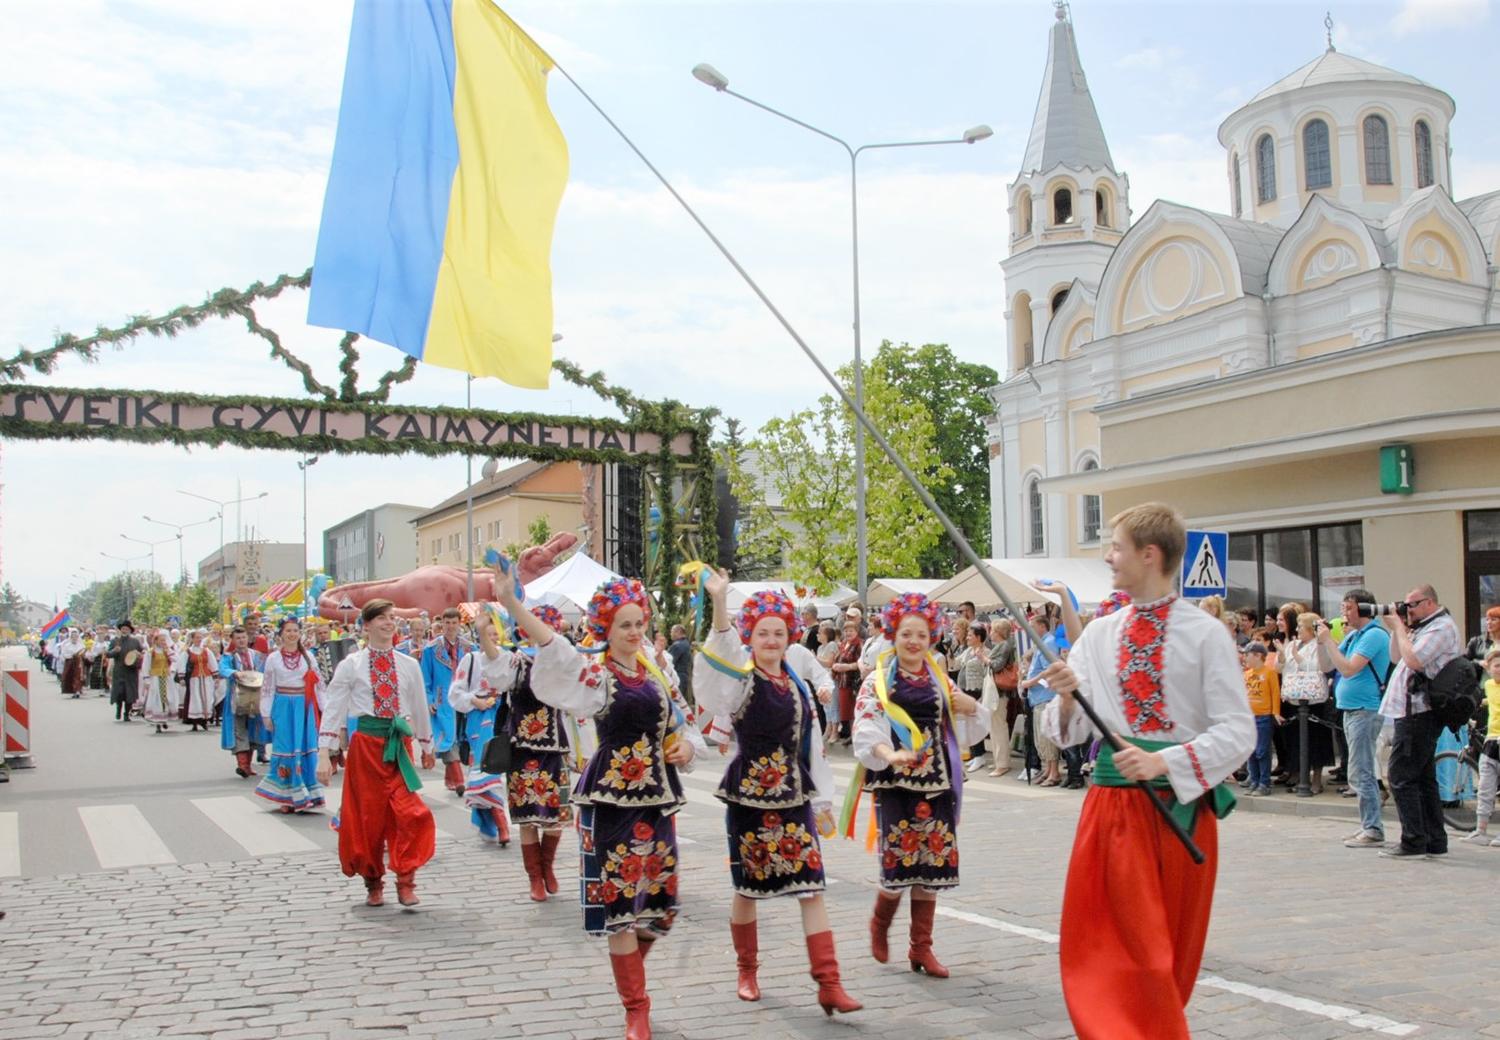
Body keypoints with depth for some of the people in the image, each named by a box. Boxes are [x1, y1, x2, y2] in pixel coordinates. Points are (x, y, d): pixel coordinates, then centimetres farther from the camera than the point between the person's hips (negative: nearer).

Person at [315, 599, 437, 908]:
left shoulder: (409, 665, 7)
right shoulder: (351, 665, 0)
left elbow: (420, 707, 16)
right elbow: (333, 708, -3)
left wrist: (427, 748, 22)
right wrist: (324, 754, -10)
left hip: (399, 744, 1)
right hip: (366, 743, -1)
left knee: (410, 813, -12)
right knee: (368, 815, 6)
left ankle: (405, 881, 0)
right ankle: (373, 882, 24)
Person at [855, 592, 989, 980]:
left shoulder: (941, 681, 12)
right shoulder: (878, 681, -1)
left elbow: (967, 731, 19)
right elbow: (866, 732, -13)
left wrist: (972, 707, -2)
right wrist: (890, 754, -33)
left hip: (937, 784, 4)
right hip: (895, 784, -4)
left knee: (931, 865, 5)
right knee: (899, 864, -7)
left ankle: (921, 947, 17)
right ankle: (879, 925, 23)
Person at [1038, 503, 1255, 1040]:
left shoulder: (1205, 633, -5)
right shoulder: (1098, 634, 7)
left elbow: (1238, 733, -9)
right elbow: (1070, 730, 8)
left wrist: (1163, 761, -22)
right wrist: (1066, 698, -14)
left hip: (1184, 805, -2)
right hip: (1113, 803, 3)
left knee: (1171, 952, 12)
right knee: (1116, 947, 1)